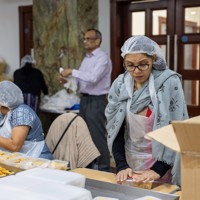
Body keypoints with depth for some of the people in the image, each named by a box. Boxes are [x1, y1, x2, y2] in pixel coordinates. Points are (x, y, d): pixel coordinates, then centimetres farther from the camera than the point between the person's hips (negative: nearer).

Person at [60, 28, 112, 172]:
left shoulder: (103, 58, -12)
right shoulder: (86, 59, 15)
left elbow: (93, 77, -26)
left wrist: (72, 71, -21)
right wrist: (68, 79, -1)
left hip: (97, 101, -9)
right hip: (84, 99, 9)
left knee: (98, 136, -5)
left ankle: (104, 168, 6)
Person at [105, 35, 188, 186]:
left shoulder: (169, 83, -14)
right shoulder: (120, 84, -4)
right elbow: (115, 128, -2)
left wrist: (158, 169, -21)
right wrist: (121, 165, -13)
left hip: (163, 163, -3)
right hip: (131, 162, 3)